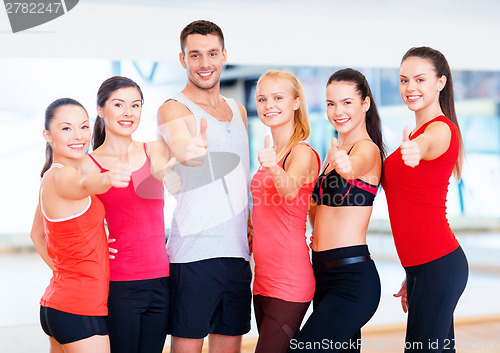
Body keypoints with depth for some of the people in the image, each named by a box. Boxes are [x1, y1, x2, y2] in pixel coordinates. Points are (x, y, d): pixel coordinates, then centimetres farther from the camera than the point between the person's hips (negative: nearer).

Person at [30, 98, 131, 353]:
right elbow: (84, 185, -41)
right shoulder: (60, 176, -16)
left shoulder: (50, 178, 13)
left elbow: (37, 233, 26)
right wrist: (108, 178, -61)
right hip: (81, 308, -10)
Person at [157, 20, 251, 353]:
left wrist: (252, 226, 15)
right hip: (193, 253, -6)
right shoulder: (174, 109, -6)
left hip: (237, 252, 6)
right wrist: (189, 149, -53)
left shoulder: (237, 110, 15)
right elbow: (180, 145, -30)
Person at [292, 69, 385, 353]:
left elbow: (353, 169, -35)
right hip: (324, 274, 9)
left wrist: (344, 165, -56)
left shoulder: (367, 148, -10)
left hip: (353, 276, -9)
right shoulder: (337, 150, 17)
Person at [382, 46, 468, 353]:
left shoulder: (441, 129, -9)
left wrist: (413, 152, -61)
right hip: (422, 265, 9)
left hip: (437, 266, -9)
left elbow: (426, 145, -37)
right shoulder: (422, 131, 19)